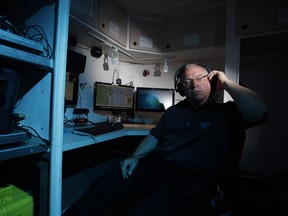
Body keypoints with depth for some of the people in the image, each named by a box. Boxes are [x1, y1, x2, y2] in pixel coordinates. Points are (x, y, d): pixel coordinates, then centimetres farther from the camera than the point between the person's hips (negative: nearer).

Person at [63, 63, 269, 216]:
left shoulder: (225, 112, 9)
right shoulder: (174, 111, 21)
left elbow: (260, 112, -10)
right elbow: (154, 137, 19)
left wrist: (226, 83, -1)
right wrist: (135, 157, 4)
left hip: (190, 177, -3)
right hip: (155, 164, 4)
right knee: (101, 189, -15)